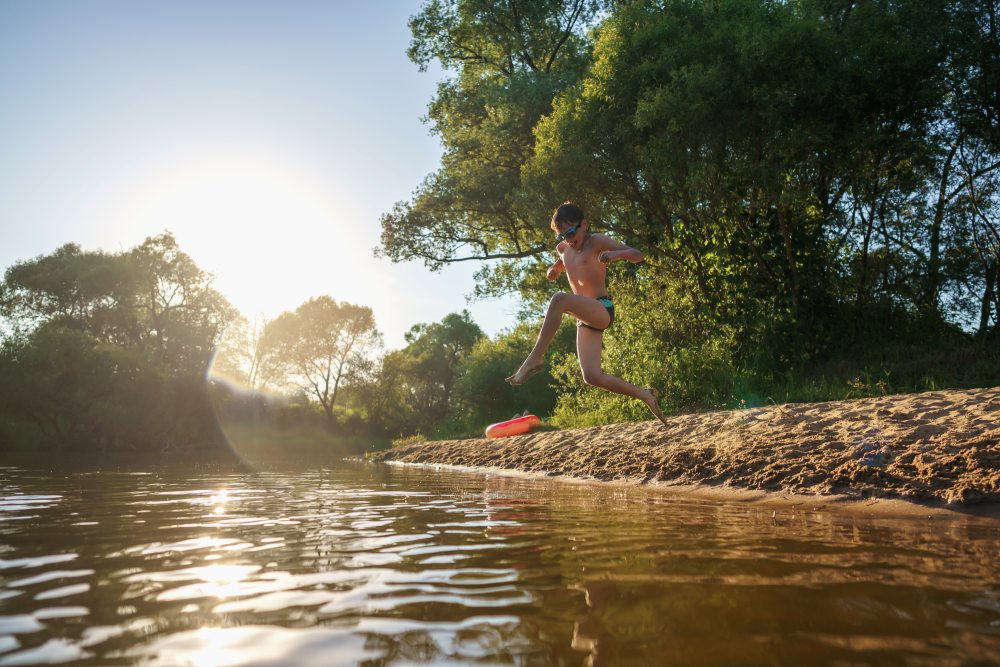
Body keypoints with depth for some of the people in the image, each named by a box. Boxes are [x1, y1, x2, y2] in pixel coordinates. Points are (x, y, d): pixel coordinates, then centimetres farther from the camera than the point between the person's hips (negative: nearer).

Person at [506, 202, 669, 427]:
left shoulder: (597, 241, -2)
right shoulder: (563, 248, 16)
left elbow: (638, 256, -6)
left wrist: (616, 254, -28)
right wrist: (555, 269, 14)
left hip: (602, 310, -7)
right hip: (585, 319, 7)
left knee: (559, 299, -34)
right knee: (592, 377, -6)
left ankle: (535, 358, -29)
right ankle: (645, 395, 11)